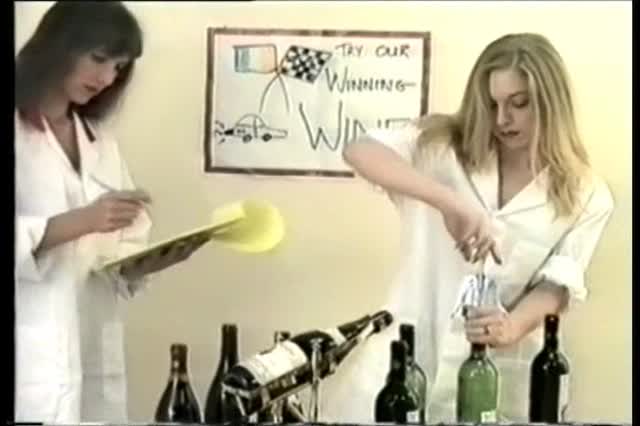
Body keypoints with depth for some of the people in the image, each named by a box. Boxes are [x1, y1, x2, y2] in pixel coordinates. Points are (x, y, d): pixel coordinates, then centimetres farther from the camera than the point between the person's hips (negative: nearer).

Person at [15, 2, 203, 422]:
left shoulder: (101, 143, 18)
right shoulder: (19, 131, -2)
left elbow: (121, 255, 14)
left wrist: (147, 262, -5)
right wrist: (79, 221, -23)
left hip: (95, 354, 5)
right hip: (31, 360, -5)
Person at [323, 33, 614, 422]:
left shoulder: (587, 197, 2)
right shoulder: (444, 146, -2)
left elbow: (558, 284, -6)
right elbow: (360, 151, -17)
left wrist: (513, 327, -28)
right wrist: (450, 202, -31)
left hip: (496, 375, 0)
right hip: (407, 356, 0)